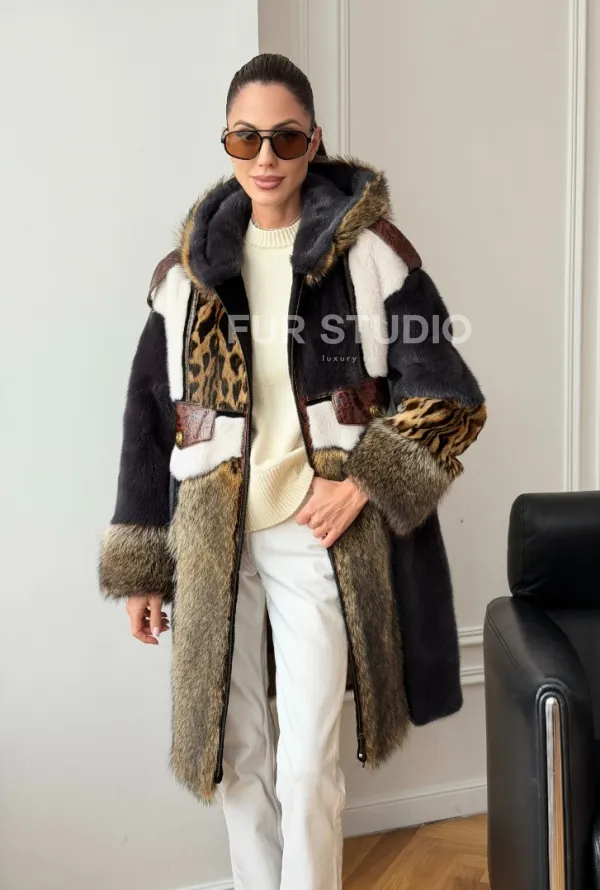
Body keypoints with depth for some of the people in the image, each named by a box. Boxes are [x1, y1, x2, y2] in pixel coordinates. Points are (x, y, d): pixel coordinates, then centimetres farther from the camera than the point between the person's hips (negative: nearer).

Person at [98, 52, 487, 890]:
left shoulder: (367, 251, -2)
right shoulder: (189, 269, 7)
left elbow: (449, 396, -2)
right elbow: (150, 418, 8)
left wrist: (365, 482, -13)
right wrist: (140, 565, 6)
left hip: (318, 533, -3)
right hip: (212, 538, 3)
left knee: (308, 763, -2)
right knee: (239, 752, 13)